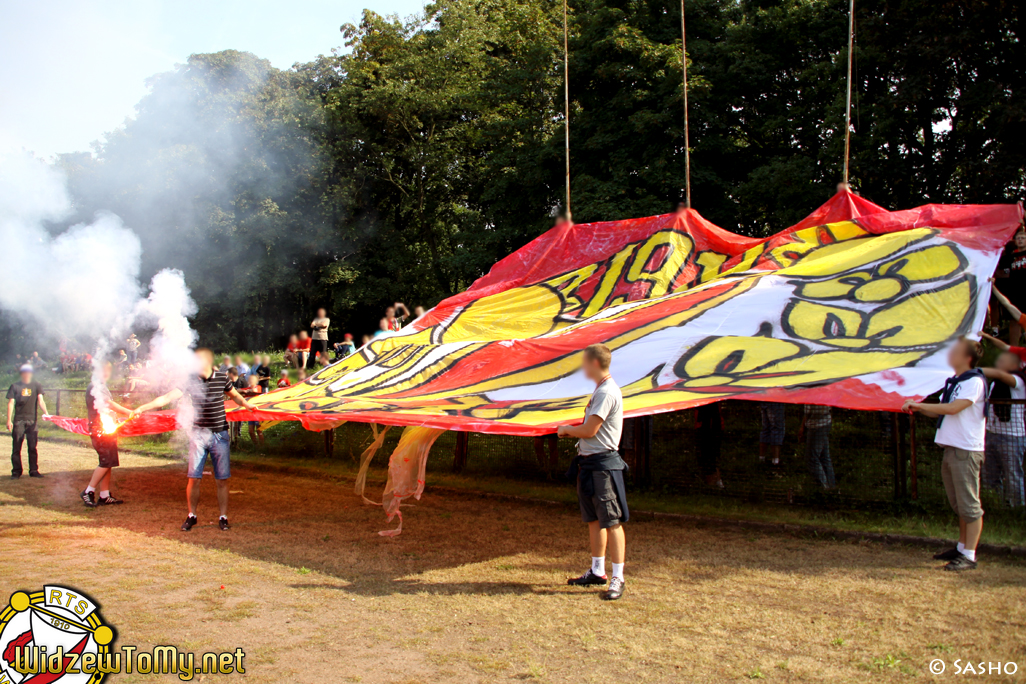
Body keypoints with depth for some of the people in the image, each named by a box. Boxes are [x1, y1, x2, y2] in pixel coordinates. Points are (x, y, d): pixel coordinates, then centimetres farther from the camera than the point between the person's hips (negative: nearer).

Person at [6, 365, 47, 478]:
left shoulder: (36, 386, 8)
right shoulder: (15, 386, 6)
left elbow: (40, 401, -1)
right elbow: (10, 403, 2)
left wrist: (45, 413, -18)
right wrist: (9, 420, -6)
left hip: (32, 420, 1)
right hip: (18, 420, -1)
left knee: (33, 447, 2)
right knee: (16, 447, 1)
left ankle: (34, 470, 8)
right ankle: (16, 471, 8)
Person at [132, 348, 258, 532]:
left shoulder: (222, 377, -3)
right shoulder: (191, 380, -4)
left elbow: (234, 395, 16)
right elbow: (168, 397, -9)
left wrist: (247, 405, 23)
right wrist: (142, 408, -16)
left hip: (220, 435, 0)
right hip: (198, 434, 0)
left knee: (222, 480, 4)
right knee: (193, 478, 0)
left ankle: (223, 517, 16)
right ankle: (191, 516, 18)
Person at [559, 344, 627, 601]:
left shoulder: (607, 392, -16)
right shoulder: (600, 390, 17)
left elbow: (590, 430, -19)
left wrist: (567, 429, -2)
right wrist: (570, 431, 8)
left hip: (603, 464, -11)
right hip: (589, 462, 11)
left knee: (611, 521, -5)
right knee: (593, 520, 16)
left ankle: (617, 578, -1)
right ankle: (597, 571, 27)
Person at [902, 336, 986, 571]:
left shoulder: (974, 381, -11)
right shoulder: (953, 382, 16)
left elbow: (953, 408, -22)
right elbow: (940, 411, 19)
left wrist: (920, 404, -18)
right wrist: (917, 408, 5)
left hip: (966, 450, -9)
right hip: (951, 448, 9)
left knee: (970, 505, -6)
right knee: (959, 504, 17)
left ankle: (969, 556, -3)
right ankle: (961, 548, 26)